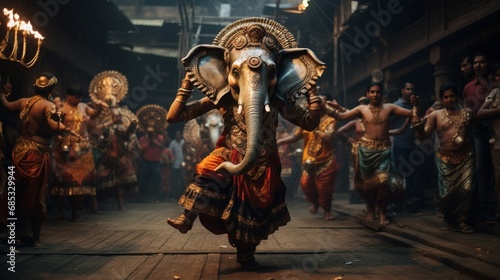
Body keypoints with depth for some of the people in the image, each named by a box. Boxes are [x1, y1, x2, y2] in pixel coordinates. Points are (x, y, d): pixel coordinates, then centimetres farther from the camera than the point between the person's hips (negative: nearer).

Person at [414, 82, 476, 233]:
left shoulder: (468, 113, 6)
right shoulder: (435, 115, 2)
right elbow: (424, 134, -8)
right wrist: (417, 124, -23)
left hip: (466, 156, 0)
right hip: (445, 159, 0)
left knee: (467, 188, -8)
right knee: (448, 190, 4)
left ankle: (463, 220, 6)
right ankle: (450, 218, 28)